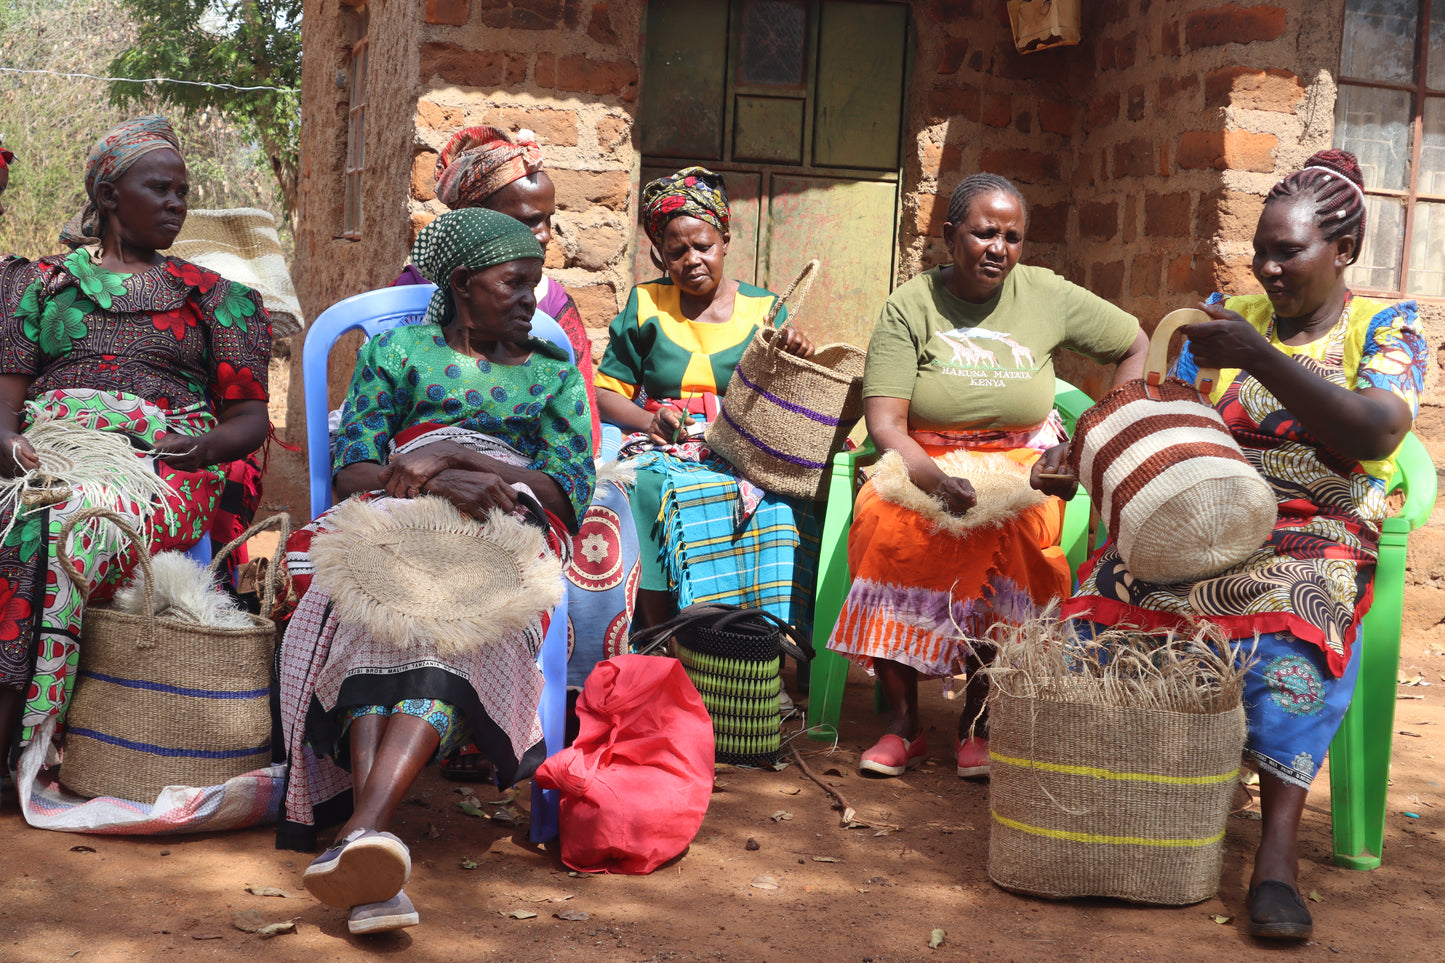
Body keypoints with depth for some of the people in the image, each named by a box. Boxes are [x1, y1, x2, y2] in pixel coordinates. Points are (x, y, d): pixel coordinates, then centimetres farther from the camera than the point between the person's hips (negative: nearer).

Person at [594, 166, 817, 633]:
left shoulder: (763, 309, 12)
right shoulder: (646, 304, 13)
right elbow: (606, 392, 11)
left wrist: (800, 358, -13)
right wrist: (647, 420, -9)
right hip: (666, 454, 0)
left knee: (776, 510, -32)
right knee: (653, 493, -34)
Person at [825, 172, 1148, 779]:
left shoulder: (1047, 295, 1)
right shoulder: (910, 306, -3)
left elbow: (1138, 348, 10)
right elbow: (884, 422, -13)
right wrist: (934, 479, -33)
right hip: (922, 461, 0)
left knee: (1010, 536, -33)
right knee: (884, 523, -32)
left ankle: (979, 722, -20)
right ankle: (902, 721, -22)